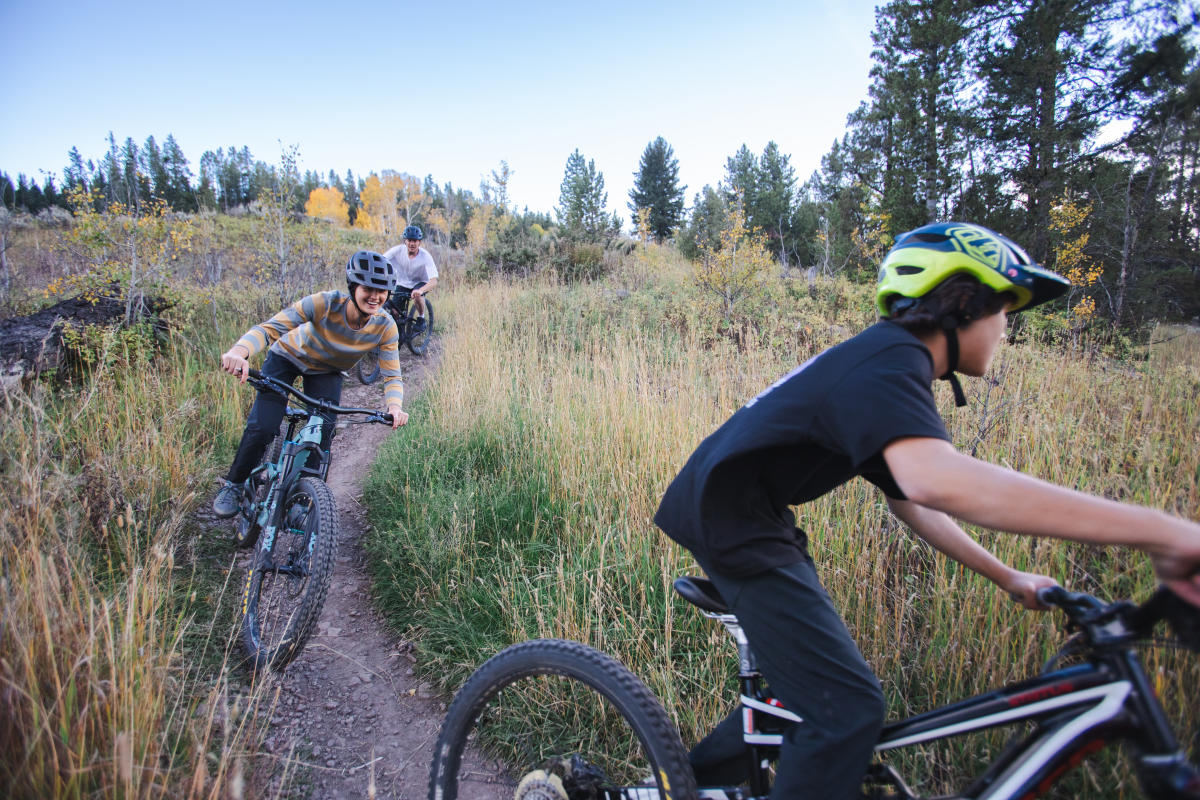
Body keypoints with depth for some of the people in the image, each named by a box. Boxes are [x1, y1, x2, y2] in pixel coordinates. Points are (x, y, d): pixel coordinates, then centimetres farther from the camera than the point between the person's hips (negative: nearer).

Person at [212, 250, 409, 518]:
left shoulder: (385, 327, -27)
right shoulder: (325, 304, -36)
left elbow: (392, 376, -25)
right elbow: (270, 327, -40)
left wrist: (394, 407, -47)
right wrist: (239, 351, -59)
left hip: (327, 373, 2)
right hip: (288, 357, -2)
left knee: (323, 433, -12)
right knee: (262, 428, -12)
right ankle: (232, 486, 14)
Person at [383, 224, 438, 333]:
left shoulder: (425, 256, -27)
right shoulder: (398, 250, -20)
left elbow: (434, 280, -37)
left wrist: (420, 290, -56)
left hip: (420, 283, -2)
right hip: (402, 283, 2)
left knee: (417, 295, -36)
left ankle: (421, 319, -9)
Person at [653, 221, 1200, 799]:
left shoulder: (885, 364, 15)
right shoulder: (890, 361, -19)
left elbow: (911, 501, 22)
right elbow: (938, 482, -40)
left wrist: (1007, 577, 21)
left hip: (746, 517, 11)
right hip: (729, 519, -11)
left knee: (802, 685, 18)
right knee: (848, 708, -10)